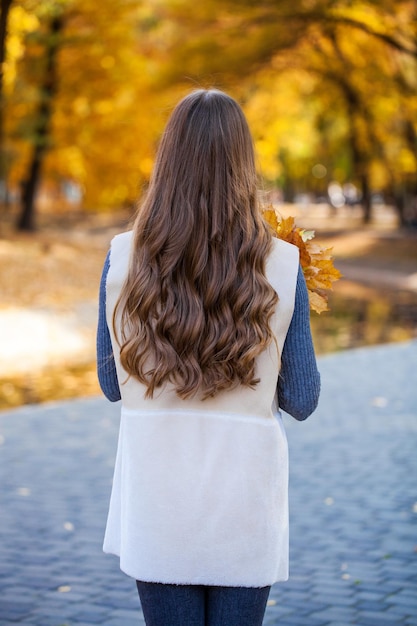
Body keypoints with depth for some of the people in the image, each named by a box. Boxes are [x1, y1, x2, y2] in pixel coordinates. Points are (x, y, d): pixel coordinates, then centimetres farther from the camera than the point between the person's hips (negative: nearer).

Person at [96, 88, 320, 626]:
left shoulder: (123, 259, -8)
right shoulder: (281, 267, -10)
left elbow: (112, 384, 3)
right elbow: (301, 401, -3)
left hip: (156, 502, 1)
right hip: (245, 501, 0)